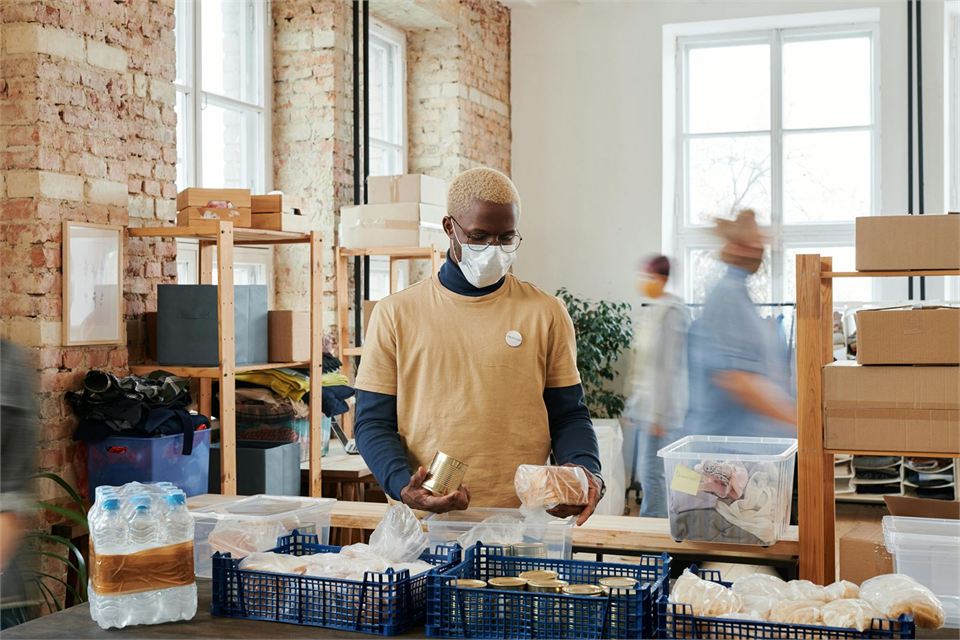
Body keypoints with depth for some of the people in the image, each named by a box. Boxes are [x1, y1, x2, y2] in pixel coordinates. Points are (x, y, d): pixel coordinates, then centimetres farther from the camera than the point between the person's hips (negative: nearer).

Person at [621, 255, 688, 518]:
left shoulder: (671, 313, -13)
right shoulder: (647, 312, 15)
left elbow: (670, 367, -17)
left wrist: (658, 413, -19)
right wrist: (630, 407, 20)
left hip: (658, 408, -9)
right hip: (640, 407, 9)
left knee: (652, 474, -6)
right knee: (643, 473, 12)